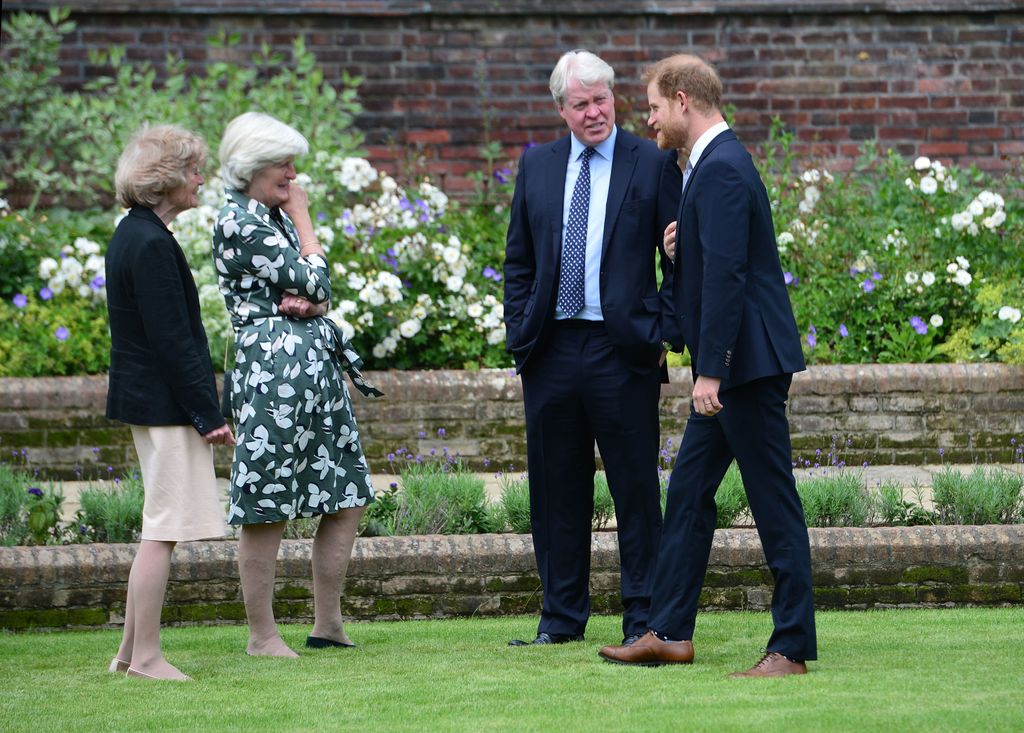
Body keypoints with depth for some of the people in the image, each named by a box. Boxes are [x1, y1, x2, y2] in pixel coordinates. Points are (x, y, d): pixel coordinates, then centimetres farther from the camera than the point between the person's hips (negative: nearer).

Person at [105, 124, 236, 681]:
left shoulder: (132, 235, 13)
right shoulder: (152, 245, -18)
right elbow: (173, 339, -20)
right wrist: (208, 414, -17)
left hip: (143, 399, 11)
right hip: (166, 403, -11)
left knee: (160, 529, 15)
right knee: (164, 529, -6)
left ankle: (132, 651, 19)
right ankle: (145, 657, -3)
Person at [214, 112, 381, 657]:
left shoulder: (276, 217, 18)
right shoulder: (238, 223, -10)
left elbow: (319, 293, 16)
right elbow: (314, 282, -11)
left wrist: (305, 304, -8)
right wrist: (303, 220, 1)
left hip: (318, 365, 9)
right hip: (273, 369, -9)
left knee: (347, 498, 9)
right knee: (267, 510, -4)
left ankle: (327, 626, 16)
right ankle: (262, 635, 3)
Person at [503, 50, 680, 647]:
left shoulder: (652, 165, 0)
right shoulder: (537, 166, 11)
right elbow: (519, 259, 15)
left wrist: (666, 333, -11)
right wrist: (520, 331, 6)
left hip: (624, 350, -4)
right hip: (552, 347, 4)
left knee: (636, 487, 0)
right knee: (557, 489, 9)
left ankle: (643, 618, 6)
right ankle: (562, 616, 17)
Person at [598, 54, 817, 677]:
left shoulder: (722, 169, -17)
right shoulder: (712, 163, 16)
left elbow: (725, 274, -24)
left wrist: (710, 369, -25)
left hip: (750, 362, -11)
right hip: (729, 366, 11)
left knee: (774, 503, -5)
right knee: (688, 492, 13)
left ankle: (793, 647, -1)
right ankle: (671, 632, 19)